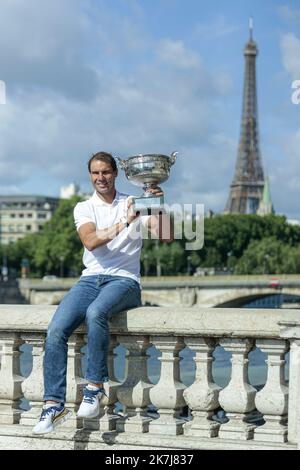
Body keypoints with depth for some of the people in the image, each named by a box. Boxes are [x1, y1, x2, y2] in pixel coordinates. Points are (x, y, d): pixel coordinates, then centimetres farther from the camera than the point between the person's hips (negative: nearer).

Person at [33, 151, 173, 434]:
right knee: (55, 330, -22)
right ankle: (53, 405, -19)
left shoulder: (134, 204, 10)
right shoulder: (84, 208, 13)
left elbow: (166, 237, -1)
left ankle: (95, 388, -24)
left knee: (96, 313, -37)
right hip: (90, 279, 2)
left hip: (124, 280, -2)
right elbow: (90, 241, -9)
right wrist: (123, 223, -21)